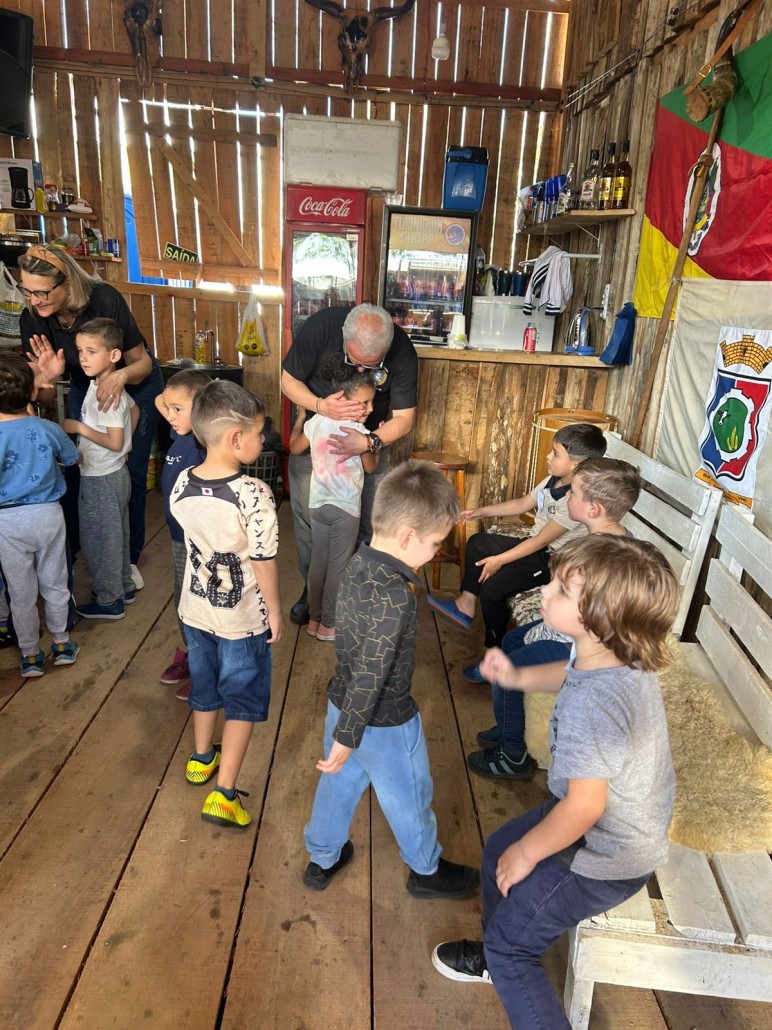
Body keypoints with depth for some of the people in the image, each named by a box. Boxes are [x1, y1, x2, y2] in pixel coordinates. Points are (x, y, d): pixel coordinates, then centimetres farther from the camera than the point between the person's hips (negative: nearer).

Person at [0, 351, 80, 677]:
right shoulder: (48, 429, -10)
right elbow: (72, 458, 9)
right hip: (48, 514, 2)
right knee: (54, 584, 18)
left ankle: (30, 656, 26)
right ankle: (61, 643, 32)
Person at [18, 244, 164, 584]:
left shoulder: (104, 299, -33)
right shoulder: (32, 320, -22)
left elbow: (143, 363, -23)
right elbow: (42, 398, -14)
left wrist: (120, 376, -45)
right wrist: (46, 378, -38)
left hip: (135, 383, -3)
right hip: (84, 387, 3)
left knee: (132, 473, 0)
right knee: (77, 469, 4)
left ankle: (130, 556, 18)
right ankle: (69, 548, 25)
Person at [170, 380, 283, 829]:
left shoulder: (182, 484, -11)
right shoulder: (255, 495, -28)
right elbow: (264, 563, -21)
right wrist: (276, 611, -7)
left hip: (197, 610, 6)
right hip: (243, 619, -5)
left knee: (205, 687, 26)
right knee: (242, 701, 12)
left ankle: (202, 758, 48)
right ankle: (224, 795, 17)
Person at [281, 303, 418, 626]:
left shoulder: (402, 351, -26)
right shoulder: (320, 327, -27)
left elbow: (403, 418, -19)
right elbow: (288, 381, -14)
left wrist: (368, 443, -38)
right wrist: (320, 405, -34)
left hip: (370, 439, 0)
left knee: (367, 520, 1)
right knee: (308, 516, 3)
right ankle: (312, 586, 24)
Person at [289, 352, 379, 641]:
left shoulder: (316, 422, -5)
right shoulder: (359, 432, -19)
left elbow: (294, 447, 12)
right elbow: (370, 467, -5)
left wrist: (301, 416, 24)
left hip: (317, 504, 5)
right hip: (345, 508, -5)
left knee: (318, 562, 16)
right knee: (338, 567, 8)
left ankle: (313, 618, 27)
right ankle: (328, 625, 17)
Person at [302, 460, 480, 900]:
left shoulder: (360, 562, -8)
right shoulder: (395, 596, -35)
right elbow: (371, 674, -31)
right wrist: (346, 737, -21)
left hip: (342, 702, 7)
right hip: (384, 722, -7)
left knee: (340, 783, 27)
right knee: (409, 796, 19)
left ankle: (323, 858, 49)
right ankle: (426, 871, 44)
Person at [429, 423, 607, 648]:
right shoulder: (553, 479, -2)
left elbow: (541, 541, -25)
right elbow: (522, 504, 12)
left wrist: (499, 560, -20)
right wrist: (482, 511, 9)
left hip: (553, 560, -9)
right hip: (536, 546, 9)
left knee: (491, 587, -20)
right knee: (477, 543, 9)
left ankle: (496, 648, 3)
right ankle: (466, 604, 13)